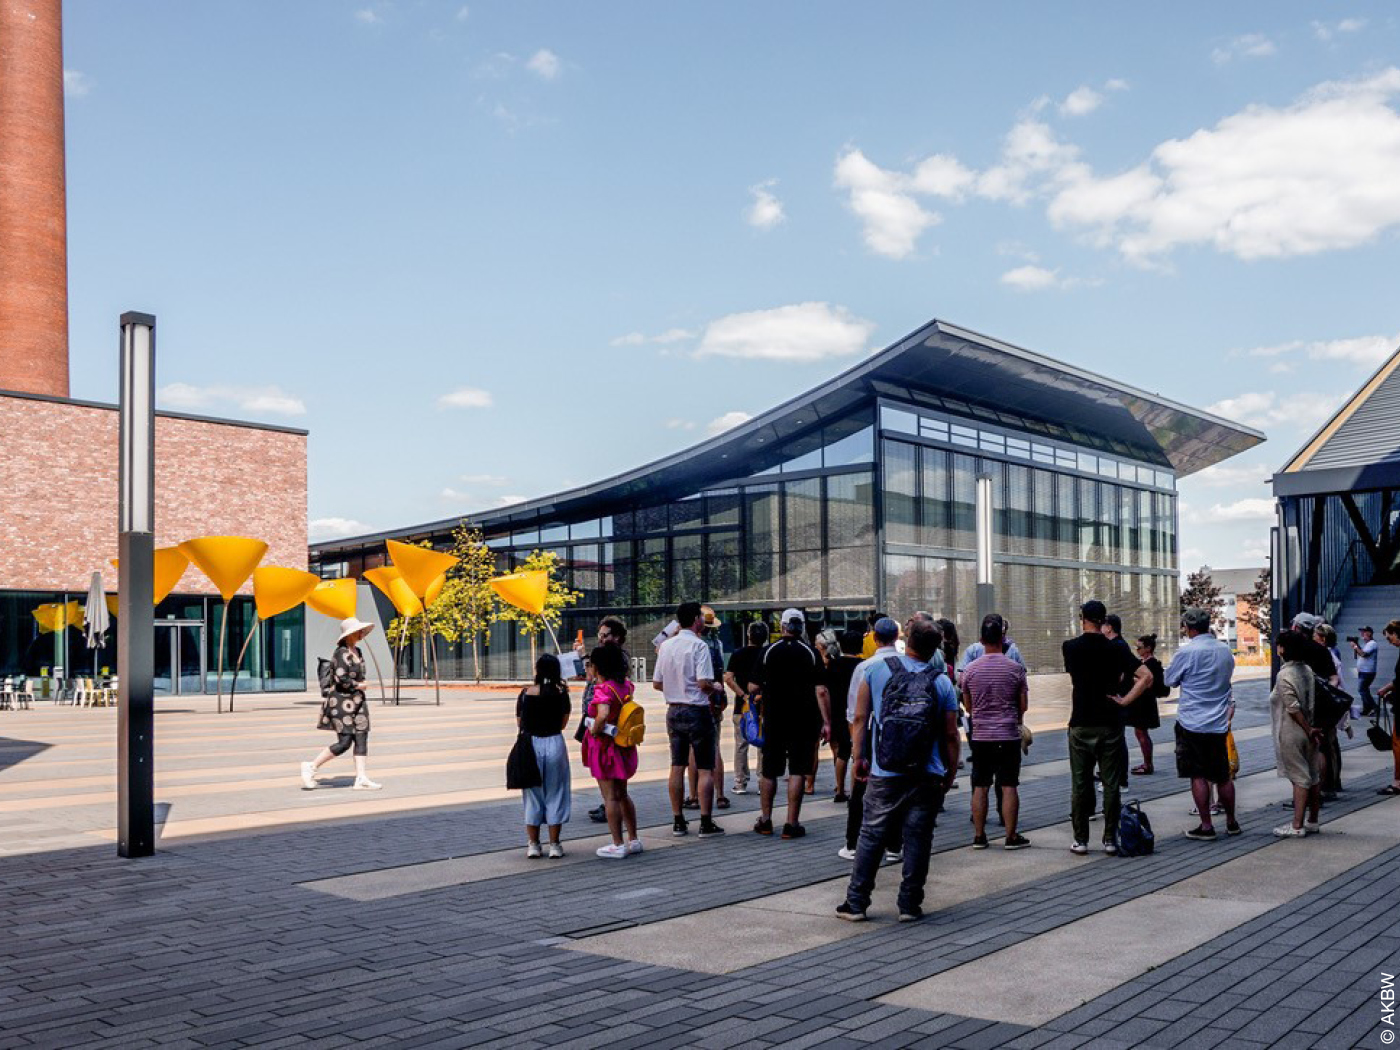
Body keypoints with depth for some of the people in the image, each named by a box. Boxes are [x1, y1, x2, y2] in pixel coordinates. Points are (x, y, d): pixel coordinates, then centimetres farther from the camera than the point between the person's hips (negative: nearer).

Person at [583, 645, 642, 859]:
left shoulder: (603, 690, -21)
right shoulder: (625, 685, 4)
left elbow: (603, 714, -39)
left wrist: (594, 729, -21)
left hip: (604, 745, -8)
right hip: (623, 746, 8)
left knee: (610, 797, 0)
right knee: (622, 794, 18)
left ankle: (618, 845, 4)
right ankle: (633, 840, 23)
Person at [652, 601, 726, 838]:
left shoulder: (666, 645, 6)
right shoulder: (699, 646, -15)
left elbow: (657, 683, 8)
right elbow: (704, 683, -22)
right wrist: (716, 687, -2)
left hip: (673, 710, 7)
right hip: (697, 711, -6)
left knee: (677, 767, 11)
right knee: (705, 769, 0)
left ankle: (678, 822, 16)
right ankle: (706, 823, 1)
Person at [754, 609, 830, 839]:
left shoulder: (769, 651, -1)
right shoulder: (810, 653, -4)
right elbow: (820, 691, -8)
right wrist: (826, 722, -6)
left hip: (774, 719, 2)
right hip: (803, 721, -1)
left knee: (769, 771, 12)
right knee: (797, 771, 1)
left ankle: (765, 820, 18)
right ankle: (791, 824, 0)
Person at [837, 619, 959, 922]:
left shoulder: (876, 670, 1)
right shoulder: (943, 682, 2)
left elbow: (860, 718, 2)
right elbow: (950, 734, 3)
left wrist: (859, 757, 9)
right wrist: (951, 772, 13)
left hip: (885, 773, 0)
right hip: (927, 775, 0)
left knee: (871, 836, 6)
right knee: (918, 840, 7)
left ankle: (855, 903, 10)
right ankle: (909, 905, 10)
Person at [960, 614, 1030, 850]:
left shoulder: (970, 670, -2)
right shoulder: (1015, 669, -7)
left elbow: (968, 706, 8)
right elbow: (1023, 705, 0)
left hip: (980, 735, 2)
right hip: (1008, 734, -2)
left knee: (980, 786, 8)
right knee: (1009, 786, 3)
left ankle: (979, 835, 13)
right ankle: (1011, 836, 7)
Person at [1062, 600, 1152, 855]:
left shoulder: (1070, 648, -3)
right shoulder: (1115, 649, -3)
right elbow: (1146, 676, -11)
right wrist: (1126, 700, -7)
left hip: (1081, 724, -1)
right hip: (1110, 724, 1)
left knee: (1080, 784, 6)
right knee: (1111, 783, 8)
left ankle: (1080, 840, 10)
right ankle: (1110, 839, 11)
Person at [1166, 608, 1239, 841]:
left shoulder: (1187, 651, -15)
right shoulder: (1225, 650, 5)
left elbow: (1169, 680, -2)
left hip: (1192, 723, -6)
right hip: (1219, 723, 6)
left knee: (1198, 776, 1)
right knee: (1223, 775, 15)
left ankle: (1206, 826, 3)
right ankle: (1231, 822, 24)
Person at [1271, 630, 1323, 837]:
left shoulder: (1284, 675, -18)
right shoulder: (1307, 670, 6)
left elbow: (1294, 708, -21)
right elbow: (1311, 703, 7)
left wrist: (1309, 730, -13)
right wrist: (1311, 729, 8)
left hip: (1292, 734, -8)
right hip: (1309, 731, 8)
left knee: (1299, 778, -5)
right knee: (1313, 776, 12)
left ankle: (1297, 826, 0)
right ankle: (1312, 821, 23)